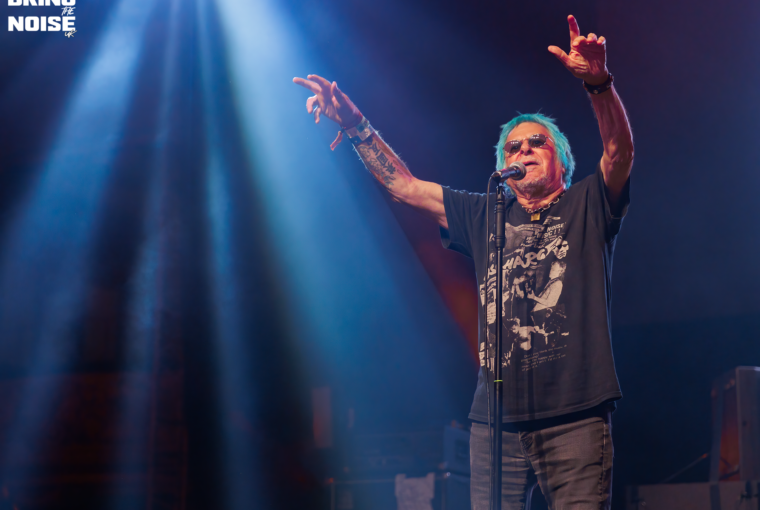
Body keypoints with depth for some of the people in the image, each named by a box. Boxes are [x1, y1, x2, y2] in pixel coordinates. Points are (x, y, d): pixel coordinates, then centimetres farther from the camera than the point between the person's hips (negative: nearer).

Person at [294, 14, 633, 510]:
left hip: (575, 418, -3)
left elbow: (620, 151, -9)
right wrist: (356, 125, 12)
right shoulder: (485, 217, 19)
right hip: (497, 421, 3)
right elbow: (404, 186, 21)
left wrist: (598, 83, -26)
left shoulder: (588, 208, 9)